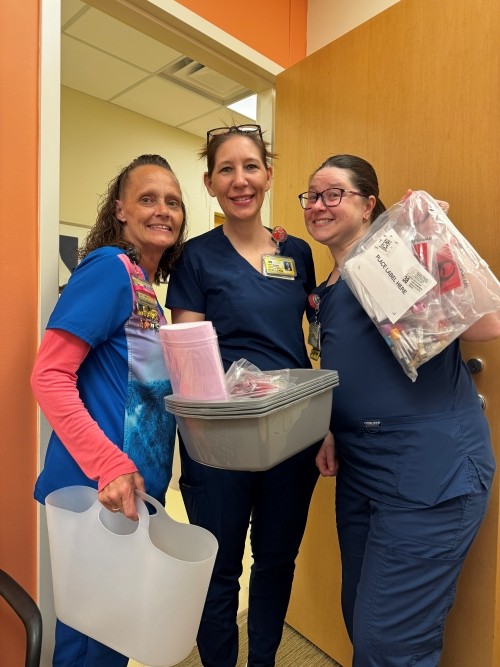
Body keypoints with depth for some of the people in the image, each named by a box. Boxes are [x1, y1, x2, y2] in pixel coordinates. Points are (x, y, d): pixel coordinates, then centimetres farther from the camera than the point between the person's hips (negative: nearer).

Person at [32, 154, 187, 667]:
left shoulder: (146, 284, 10)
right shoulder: (109, 266, -14)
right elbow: (49, 375, -20)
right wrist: (109, 466, -27)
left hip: (137, 487, 8)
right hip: (101, 488, -8)